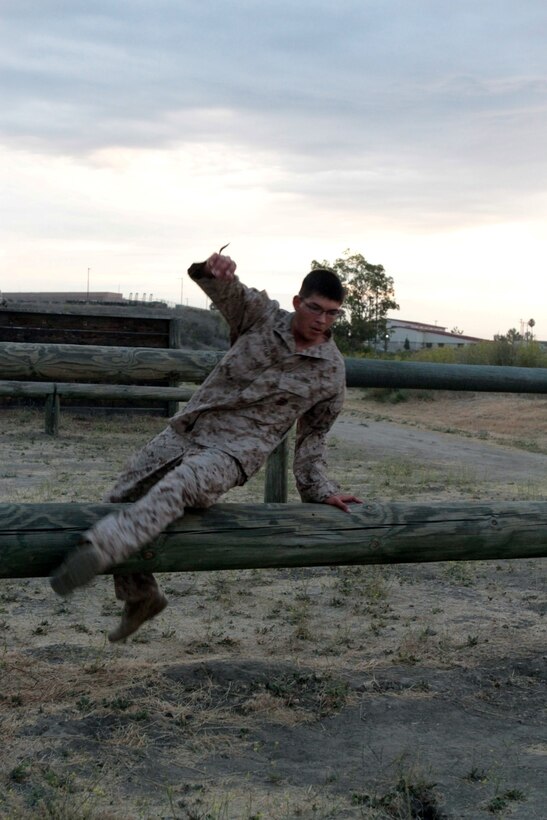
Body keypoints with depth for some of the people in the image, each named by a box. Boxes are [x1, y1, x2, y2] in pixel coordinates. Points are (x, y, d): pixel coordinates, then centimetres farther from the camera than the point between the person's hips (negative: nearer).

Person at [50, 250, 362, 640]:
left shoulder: (331, 371, 0)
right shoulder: (263, 315, 1)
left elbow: (313, 436, 13)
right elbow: (226, 289, -15)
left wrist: (320, 490, 10)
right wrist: (213, 269, -39)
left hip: (234, 451, -4)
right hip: (185, 431, 4)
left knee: (178, 486, -36)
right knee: (121, 501, 6)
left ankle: (97, 550, -54)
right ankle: (141, 595, 24)